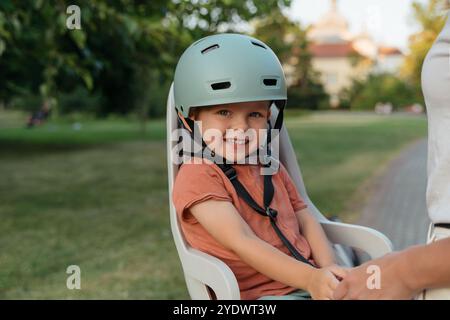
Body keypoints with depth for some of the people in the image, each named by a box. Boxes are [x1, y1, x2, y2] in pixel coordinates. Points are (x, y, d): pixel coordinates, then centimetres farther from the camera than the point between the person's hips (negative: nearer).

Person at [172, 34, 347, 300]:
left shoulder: (270, 167, 17)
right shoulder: (198, 175, -8)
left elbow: (304, 218, 12)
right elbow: (242, 242, -16)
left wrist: (328, 267, -8)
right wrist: (310, 278, -25)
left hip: (309, 279, 7)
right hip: (257, 294, -7)